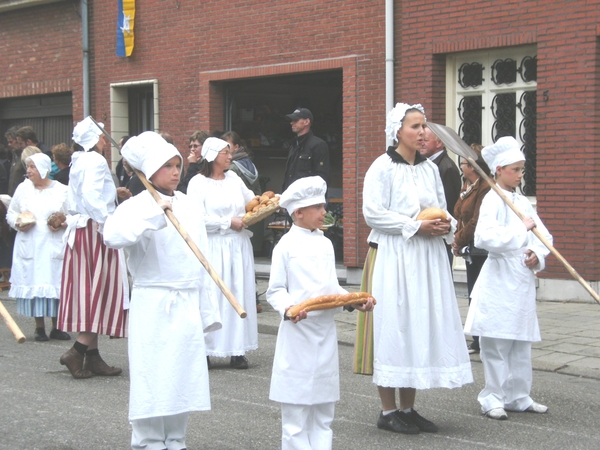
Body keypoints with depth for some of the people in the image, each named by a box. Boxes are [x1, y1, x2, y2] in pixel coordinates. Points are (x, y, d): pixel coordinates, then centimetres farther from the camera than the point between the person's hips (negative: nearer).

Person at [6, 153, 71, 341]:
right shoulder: (23, 188, 8)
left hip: (54, 246, -1)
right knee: (32, 283, -2)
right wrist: (18, 224, -7)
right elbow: (11, 213, 12)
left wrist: (63, 224, -14)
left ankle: (56, 327, 9)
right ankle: (39, 327, 9)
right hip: (29, 246, 1)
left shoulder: (62, 191, 3)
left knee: (55, 283, -2)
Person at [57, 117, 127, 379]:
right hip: (94, 230, -9)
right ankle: (79, 351, -11)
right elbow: (91, 196, -24)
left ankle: (91, 356, 12)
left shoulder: (77, 162, 16)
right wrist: (107, 227, -22)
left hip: (77, 229, 9)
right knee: (101, 289, -5)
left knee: (87, 290, 9)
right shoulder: (95, 161, -11)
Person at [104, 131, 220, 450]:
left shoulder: (189, 208, 11)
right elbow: (113, 235, -29)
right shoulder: (137, 206, -7)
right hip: (154, 305, -5)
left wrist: (206, 311, 14)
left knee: (183, 378, 9)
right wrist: (155, 213, -29)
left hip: (187, 304, 5)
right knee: (153, 379, -3)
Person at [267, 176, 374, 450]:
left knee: (324, 407, 11)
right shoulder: (286, 246, -6)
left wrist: (355, 301, 2)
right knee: (296, 406, 0)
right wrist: (288, 307, -24)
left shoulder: (326, 244, 11)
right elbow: (275, 291, -6)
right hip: (298, 330, -6)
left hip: (326, 329, 6)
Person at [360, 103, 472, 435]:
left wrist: (445, 225, -3)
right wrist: (416, 225, -17)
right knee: (393, 327, -4)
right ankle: (388, 411, 5)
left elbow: (442, 208, 20)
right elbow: (373, 214, -14)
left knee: (422, 326, 7)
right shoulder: (383, 167, -7)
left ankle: (408, 408, 16)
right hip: (393, 256, -7)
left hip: (427, 257, 7)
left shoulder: (430, 168, 13)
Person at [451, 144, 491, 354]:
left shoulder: (486, 188, -17)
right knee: (474, 295, 13)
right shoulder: (468, 187, 15)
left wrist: (459, 241, -8)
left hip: (481, 250, -10)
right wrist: (457, 240, 3)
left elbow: (477, 222, -19)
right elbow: (459, 215, 17)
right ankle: (478, 341, 21)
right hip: (472, 250, 10)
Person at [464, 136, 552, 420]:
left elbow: (544, 236, 18)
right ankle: (493, 398, 8)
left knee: (522, 344, 13)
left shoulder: (522, 202, 13)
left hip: (523, 281, 7)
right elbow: (485, 237, -25)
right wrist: (522, 229, -22)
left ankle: (518, 397, 22)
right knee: (496, 345, -2)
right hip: (500, 280, -7)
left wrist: (538, 255, -2)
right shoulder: (493, 200, -9)